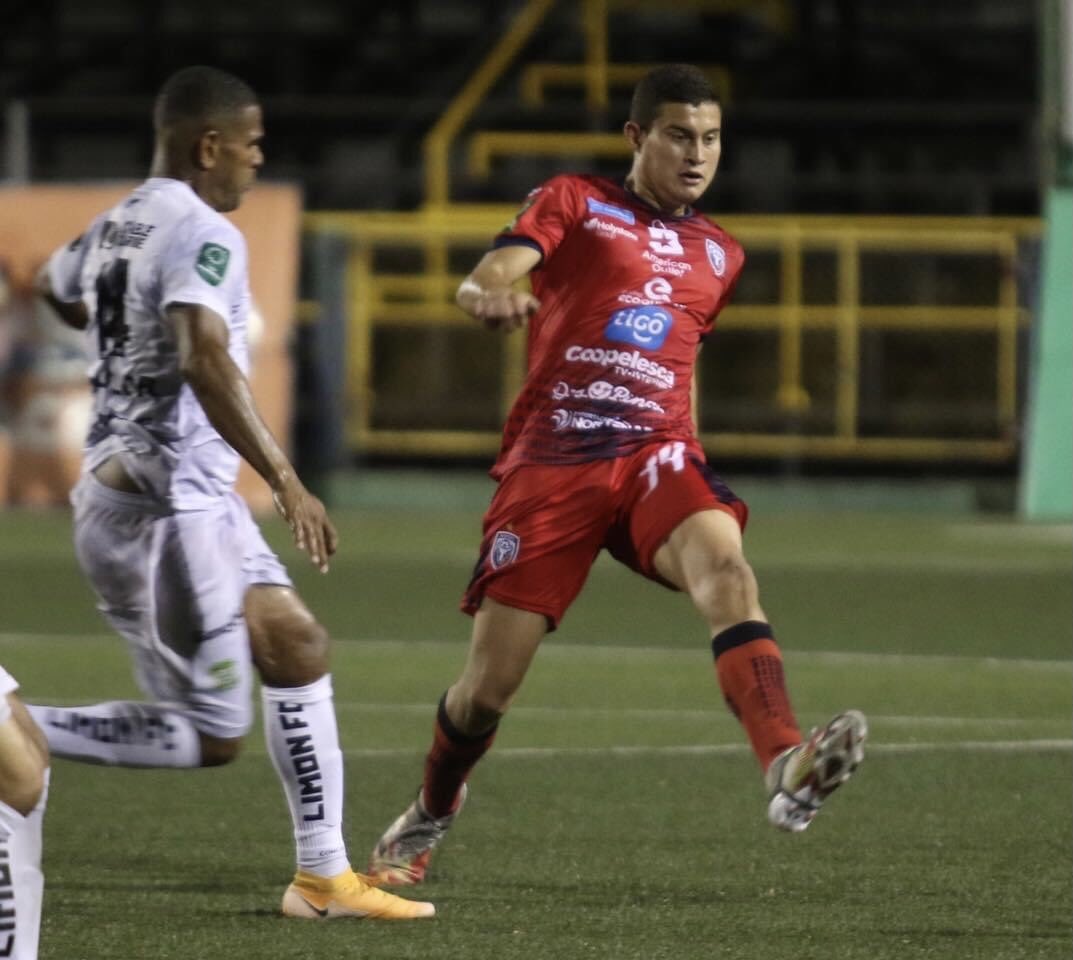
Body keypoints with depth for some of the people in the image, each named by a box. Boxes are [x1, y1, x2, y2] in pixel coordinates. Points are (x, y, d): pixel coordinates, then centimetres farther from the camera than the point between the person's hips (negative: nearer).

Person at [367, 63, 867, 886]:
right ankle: (433, 812, 29)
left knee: (724, 564, -32)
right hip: (550, 461, -2)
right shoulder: (574, 203, 6)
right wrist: (494, 294, -35)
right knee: (491, 679, -3)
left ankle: (788, 772, -51)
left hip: (653, 456, 2)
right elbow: (483, 278, -11)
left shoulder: (719, 255, 20)